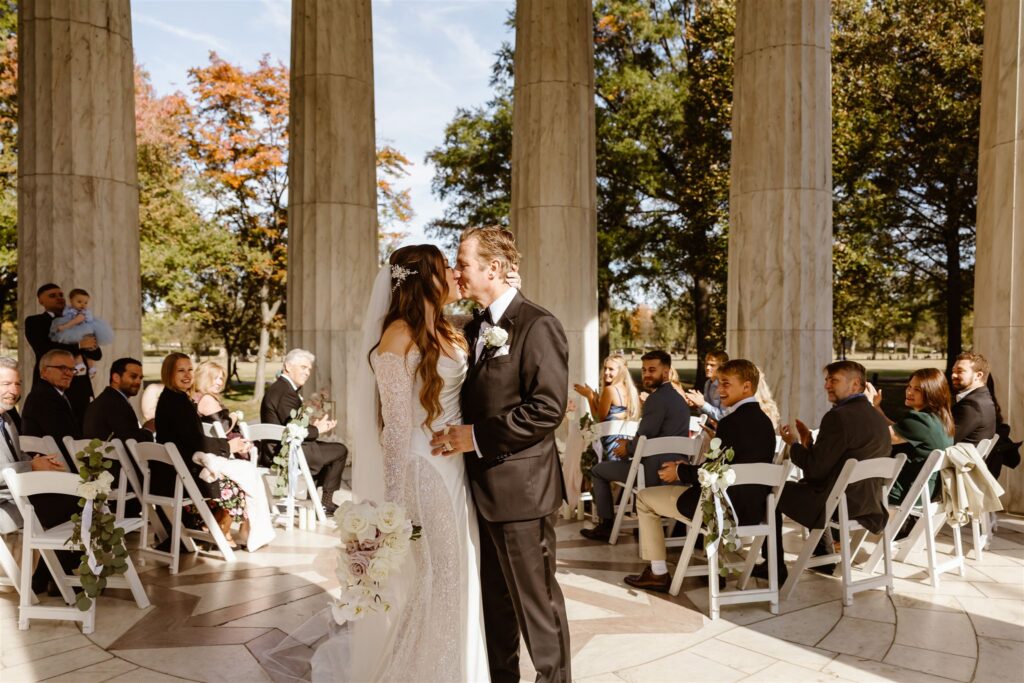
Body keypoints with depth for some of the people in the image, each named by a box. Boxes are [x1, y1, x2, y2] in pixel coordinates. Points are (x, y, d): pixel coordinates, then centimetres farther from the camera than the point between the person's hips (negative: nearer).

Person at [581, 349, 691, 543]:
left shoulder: (657, 399, -18)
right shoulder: (678, 397, 13)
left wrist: (627, 448, 0)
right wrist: (631, 445, 11)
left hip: (655, 471, -9)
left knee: (598, 470, 10)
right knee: (616, 461, 33)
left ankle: (606, 525, 16)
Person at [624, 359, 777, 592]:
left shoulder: (731, 422, -21)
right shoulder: (764, 421, 7)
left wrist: (680, 472, -3)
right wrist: (688, 469, 13)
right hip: (754, 508, 9)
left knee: (644, 498, 7)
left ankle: (658, 573, 13)